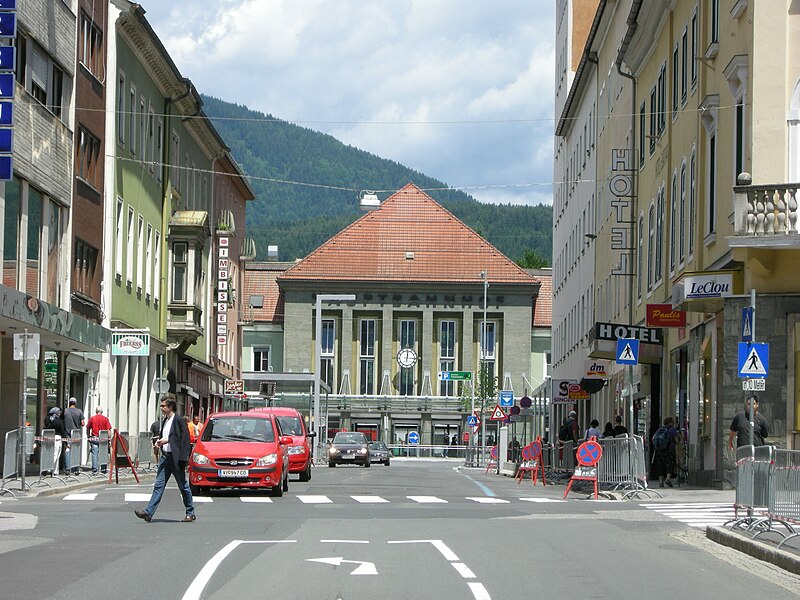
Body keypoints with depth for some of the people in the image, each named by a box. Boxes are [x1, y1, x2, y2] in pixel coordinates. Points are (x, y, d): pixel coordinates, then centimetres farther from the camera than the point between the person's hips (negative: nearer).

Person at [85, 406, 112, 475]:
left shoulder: (92, 418, 3)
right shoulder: (105, 419, 0)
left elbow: (88, 429, 8)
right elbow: (108, 430, -2)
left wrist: (88, 437, 18)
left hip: (94, 438, 0)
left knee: (94, 454, 0)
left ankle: (94, 470, -3)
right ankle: (104, 469, 12)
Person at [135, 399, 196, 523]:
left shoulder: (179, 420, -9)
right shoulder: (164, 421, 15)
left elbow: (185, 439, -14)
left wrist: (167, 440, -17)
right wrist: (159, 441, 4)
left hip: (175, 458, -7)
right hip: (165, 457, 7)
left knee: (183, 487, 4)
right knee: (158, 486, -1)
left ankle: (190, 513, 16)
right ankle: (148, 513, -8)